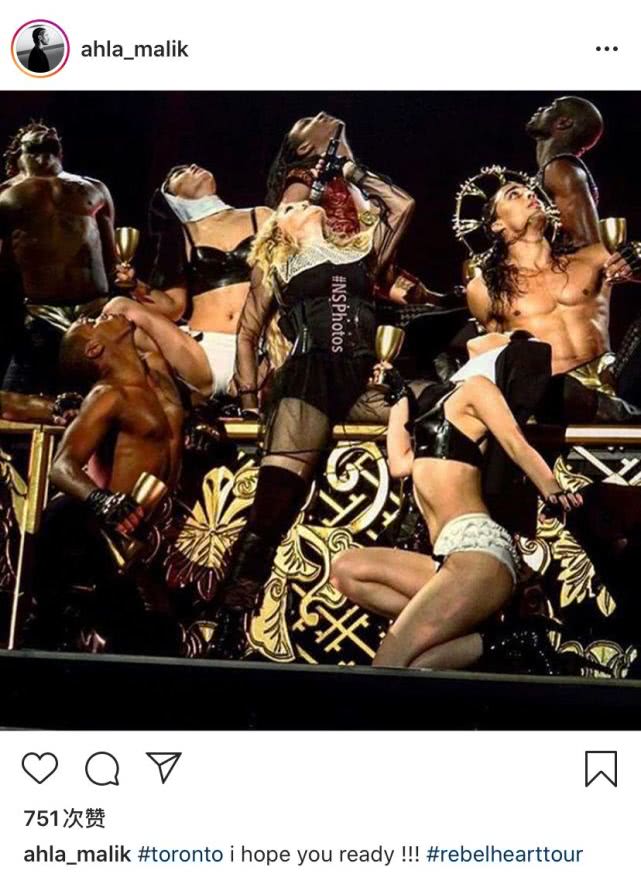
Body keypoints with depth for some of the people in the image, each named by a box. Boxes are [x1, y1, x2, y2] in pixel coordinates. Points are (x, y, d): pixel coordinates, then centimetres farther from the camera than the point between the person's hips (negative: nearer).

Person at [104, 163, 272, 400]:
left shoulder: (261, 219, 19)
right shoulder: (180, 235, 20)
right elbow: (174, 305, 12)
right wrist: (137, 288, -7)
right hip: (204, 348, 0)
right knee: (121, 308, -21)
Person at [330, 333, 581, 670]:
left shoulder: (477, 384, 5)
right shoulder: (445, 400, 28)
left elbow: (517, 444, -11)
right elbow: (400, 464, 28)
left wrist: (555, 494, -30)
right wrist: (399, 395, 40)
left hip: (477, 548, -9)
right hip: (452, 555, 9)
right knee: (346, 569, 4)